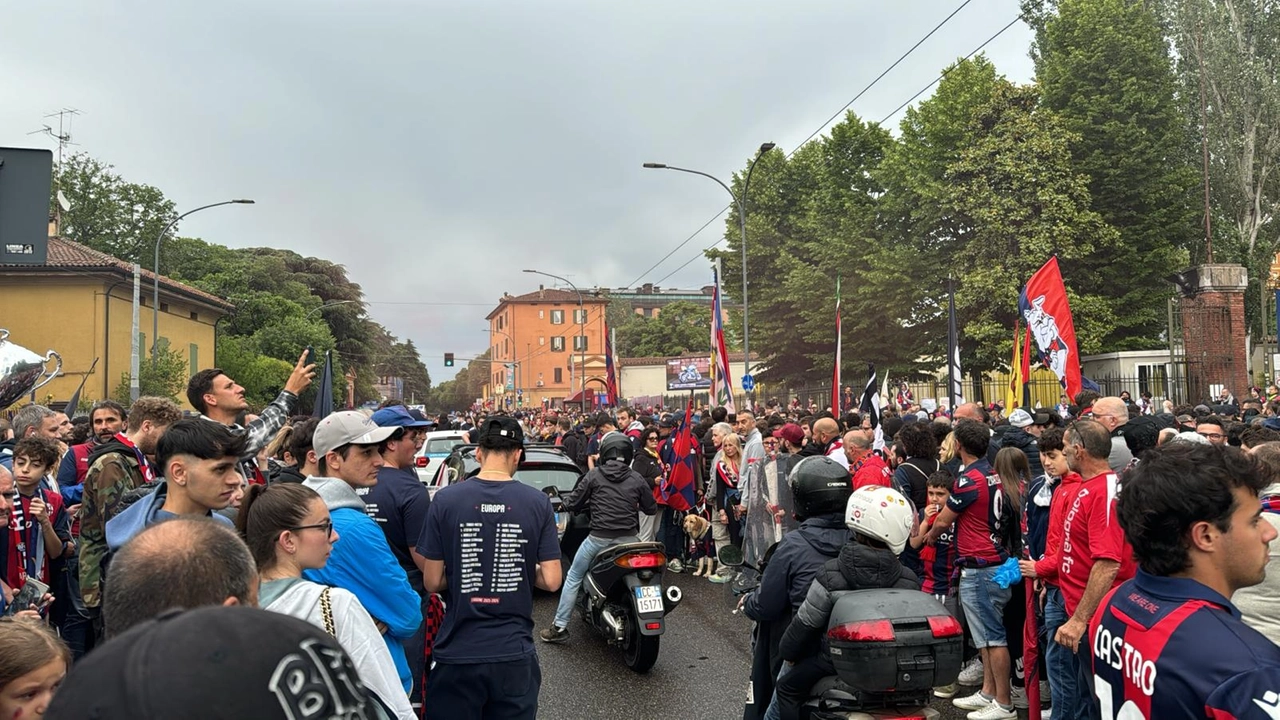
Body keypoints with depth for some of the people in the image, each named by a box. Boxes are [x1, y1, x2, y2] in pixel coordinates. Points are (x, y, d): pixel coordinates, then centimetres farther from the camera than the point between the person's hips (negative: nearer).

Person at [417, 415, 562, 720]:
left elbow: (432, 582, -5)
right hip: (514, 652, 1)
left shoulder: (445, 499, -8)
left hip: (457, 652, 0)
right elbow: (551, 581, -7)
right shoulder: (538, 502, -7)